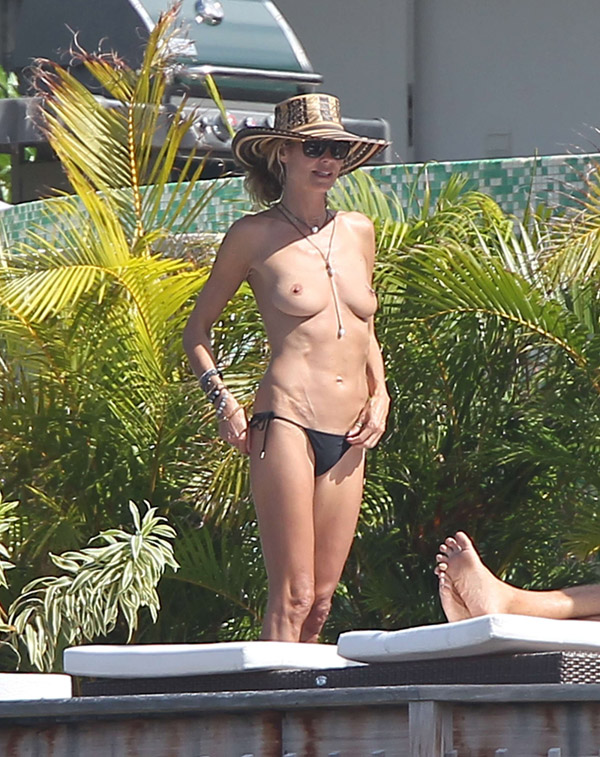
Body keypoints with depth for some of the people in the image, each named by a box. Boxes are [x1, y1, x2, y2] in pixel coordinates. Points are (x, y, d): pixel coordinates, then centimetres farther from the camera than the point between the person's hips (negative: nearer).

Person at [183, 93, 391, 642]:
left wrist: (379, 396, 13)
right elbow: (197, 329, 9)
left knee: (320, 603, 3)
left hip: (349, 440, 6)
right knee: (291, 598, -12)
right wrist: (223, 401, -5)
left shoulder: (357, 231, 16)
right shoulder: (255, 236, 2)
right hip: (288, 425, -5)